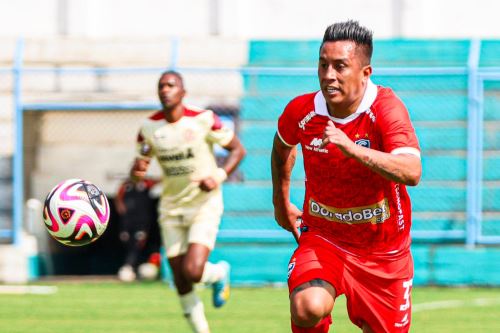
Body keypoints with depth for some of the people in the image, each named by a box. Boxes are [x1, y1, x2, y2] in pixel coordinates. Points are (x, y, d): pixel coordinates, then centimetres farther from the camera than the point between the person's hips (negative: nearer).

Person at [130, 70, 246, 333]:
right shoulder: (149, 127, -3)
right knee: (181, 284, 3)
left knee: (193, 271, -20)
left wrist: (219, 177, -20)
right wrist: (137, 171, -20)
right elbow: (139, 167, 6)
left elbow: (237, 149, -5)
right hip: (172, 209, 4)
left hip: (205, 205, -4)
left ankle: (219, 273, 15)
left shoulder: (203, 120, -14)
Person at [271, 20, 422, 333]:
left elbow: (411, 172, -37)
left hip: (383, 249, 0)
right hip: (322, 238, 0)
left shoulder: (386, 107, -20)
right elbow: (282, 146, 17)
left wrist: (351, 148, -47)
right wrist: (281, 203, 23)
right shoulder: (301, 111, -10)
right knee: (308, 308, -29)